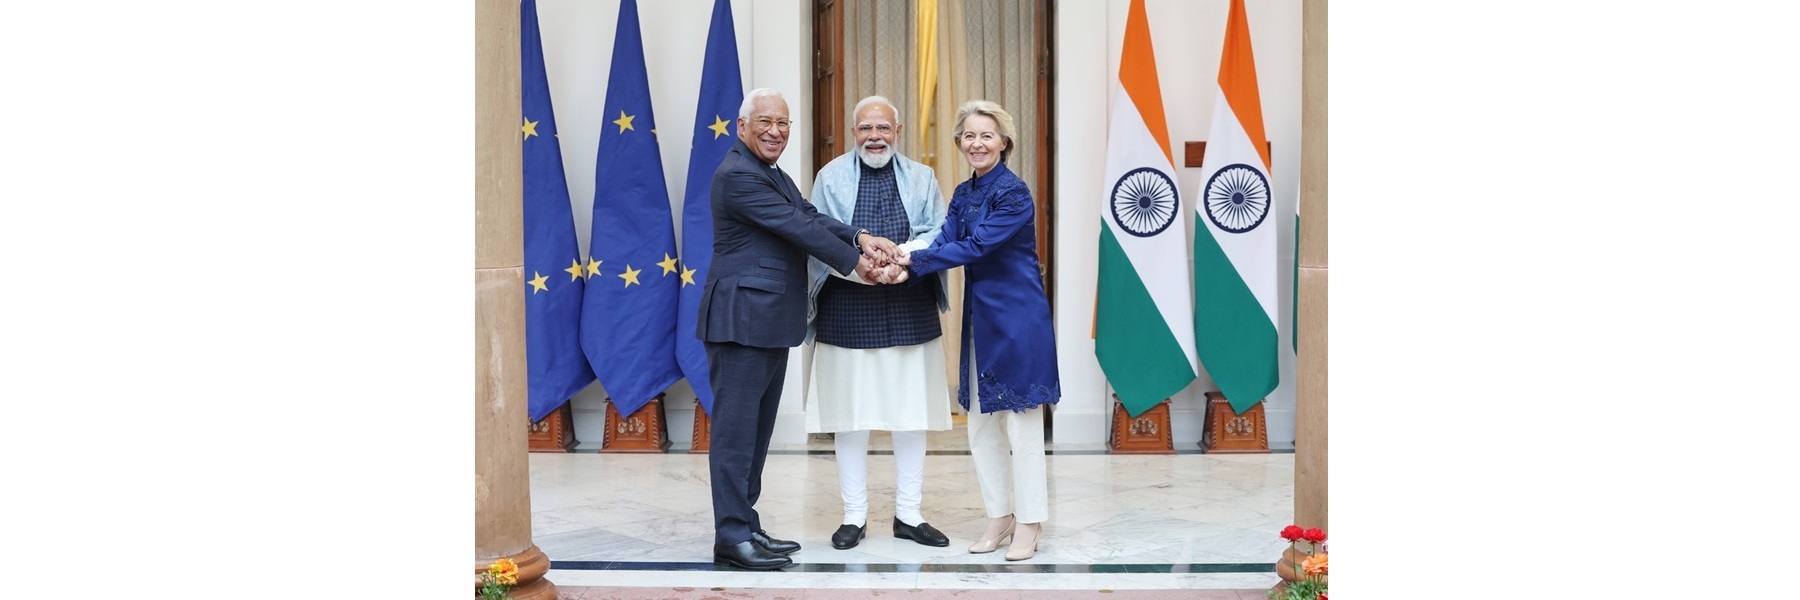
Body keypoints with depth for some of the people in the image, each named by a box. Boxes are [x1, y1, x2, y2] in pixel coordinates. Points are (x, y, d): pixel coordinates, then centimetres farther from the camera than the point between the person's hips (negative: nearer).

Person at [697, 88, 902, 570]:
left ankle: (745, 525, 22)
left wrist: (861, 238, -9)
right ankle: (731, 537, 2)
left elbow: (810, 218, 6)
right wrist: (854, 261, -10)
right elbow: (797, 228, -16)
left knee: (757, 429, 13)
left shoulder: (775, 176, 18)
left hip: (771, 322, 10)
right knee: (736, 428, -4)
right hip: (741, 320, -10)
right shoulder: (738, 175, -13)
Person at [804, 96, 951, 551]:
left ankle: (908, 515, 17)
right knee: (850, 414, 2)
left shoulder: (921, 178, 11)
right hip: (849, 313, -1)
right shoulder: (831, 177, 5)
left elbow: (938, 234, 0)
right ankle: (854, 517, 14)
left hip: (910, 313, 2)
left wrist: (902, 255, -20)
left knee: (911, 412, 5)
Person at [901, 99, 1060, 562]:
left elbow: (975, 247, -20)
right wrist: (903, 267, -21)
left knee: (1021, 424, 0)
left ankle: (1029, 524, 11)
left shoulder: (1013, 193, -13)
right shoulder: (963, 194, 10)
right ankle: (999, 516, 24)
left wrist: (912, 259, -20)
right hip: (980, 317, 8)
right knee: (981, 425, 11)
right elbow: (945, 242, -2)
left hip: (1018, 317, -8)